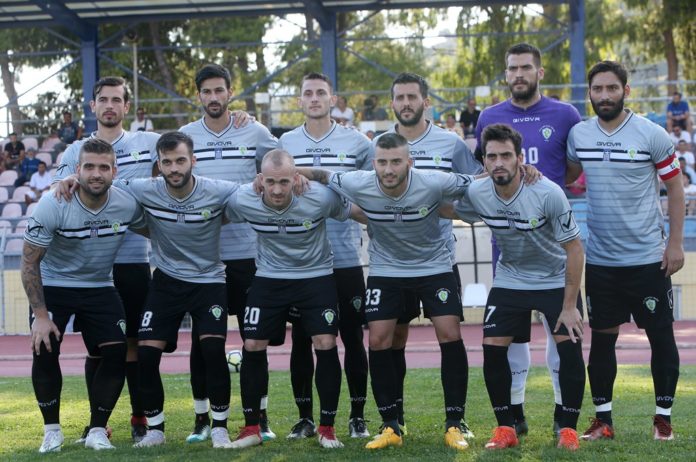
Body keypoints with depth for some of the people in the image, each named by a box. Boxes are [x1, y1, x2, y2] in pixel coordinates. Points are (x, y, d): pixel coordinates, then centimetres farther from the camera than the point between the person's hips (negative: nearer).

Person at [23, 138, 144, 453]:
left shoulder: (128, 206, -16)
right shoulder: (52, 205, -23)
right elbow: (29, 262, -16)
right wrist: (40, 315, -19)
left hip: (99, 287, 3)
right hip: (52, 285, -2)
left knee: (117, 354, -11)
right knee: (44, 350, -19)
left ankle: (97, 431, 5)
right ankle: (52, 430, 1)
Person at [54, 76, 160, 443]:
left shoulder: (148, 144, 6)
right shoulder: (75, 151, 9)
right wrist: (71, 181, -19)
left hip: (133, 261, -1)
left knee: (134, 342, 3)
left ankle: (140, 419, 13)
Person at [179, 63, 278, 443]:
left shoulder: (255, 133, 3)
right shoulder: (185, 136, 6)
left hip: (246, 250, -1)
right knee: (201, 339, 4)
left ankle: (259, 416, 11)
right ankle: (202, 417, 13)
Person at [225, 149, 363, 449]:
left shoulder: (320, 198, -25)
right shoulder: (242, 201, -20)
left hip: (316, 276, -2)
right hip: (269, 278, 2)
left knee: (326, 345, -12)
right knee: (252, 346, -4)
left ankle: (327, 427, 4)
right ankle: (251, 427, 11)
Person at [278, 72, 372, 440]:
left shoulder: (356, 143, 4)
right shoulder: (285, 144, 8)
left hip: (346, 257, -1)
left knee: (352, 338, 2)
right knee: (301, 340, 4)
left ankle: (357, 416, 12)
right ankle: (305, 417, 14)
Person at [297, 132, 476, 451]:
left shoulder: (433, 184, -25)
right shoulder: (358, 185, -21)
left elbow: (474, 184, -8)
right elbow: (322, 176, -4)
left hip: (434, 266, -1)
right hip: (385, 269, 1)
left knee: (450, 334, -12)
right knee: (378, 340, -6)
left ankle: (454, 425, -1)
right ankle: (390, 427, 7)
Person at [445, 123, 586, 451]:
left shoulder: (548, 193, -27)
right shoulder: (476, 193, -16)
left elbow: (574, 248, -20)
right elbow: (449, 211, 10)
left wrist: (569, 306, -19)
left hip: (556, 279, -3)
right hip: (509, 280, 3)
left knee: (570, 348, -14)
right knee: (492, 348, -7)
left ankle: (569, 429, 3)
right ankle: (505, 429, 9)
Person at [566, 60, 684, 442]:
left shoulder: (652, 135, -8)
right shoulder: (578, 134, 2)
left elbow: (675, 188, -2)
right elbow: (568, 176, 18)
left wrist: (675, 243, -7)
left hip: (649, 257, -3)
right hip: (600, 258, 3)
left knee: (661, 336, 2)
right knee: (602, 337, 7)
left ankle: (663, 417, 14)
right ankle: (602, 419, 16)